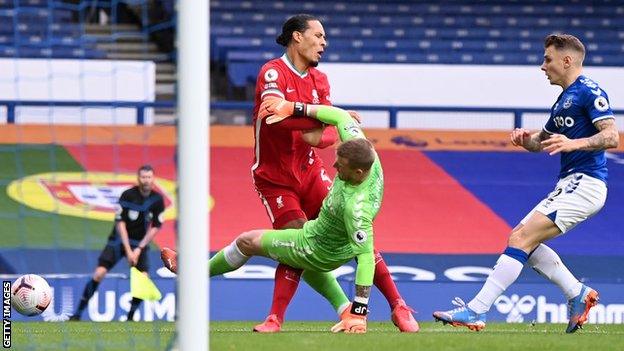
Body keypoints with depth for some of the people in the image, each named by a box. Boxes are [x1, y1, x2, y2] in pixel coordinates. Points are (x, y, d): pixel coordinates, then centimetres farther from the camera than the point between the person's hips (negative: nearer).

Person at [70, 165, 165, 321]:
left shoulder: (157, 200, -7)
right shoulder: (128, 195, -15)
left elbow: (155, 228, -3)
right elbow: (120, 223, -14)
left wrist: (139, 249, -10)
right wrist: (128, 250, -18)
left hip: (140, 243, 2)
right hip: (119, 240, -2)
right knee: (99, 274, -15)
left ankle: (130, 317, 0)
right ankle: (78, 313, -8)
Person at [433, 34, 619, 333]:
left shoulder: (589, 92, -9)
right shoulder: (564, 98, 22)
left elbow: (611, 137, -19)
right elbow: (542, 142, 30)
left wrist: (574, 143, -32)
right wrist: (525, 139, 7)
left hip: (584, 184, -10)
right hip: (570, 185, 10)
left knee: (521, 238, -16)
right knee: (521, 238, 9)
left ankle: (476, 311, -20)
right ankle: (578, 294, 12)